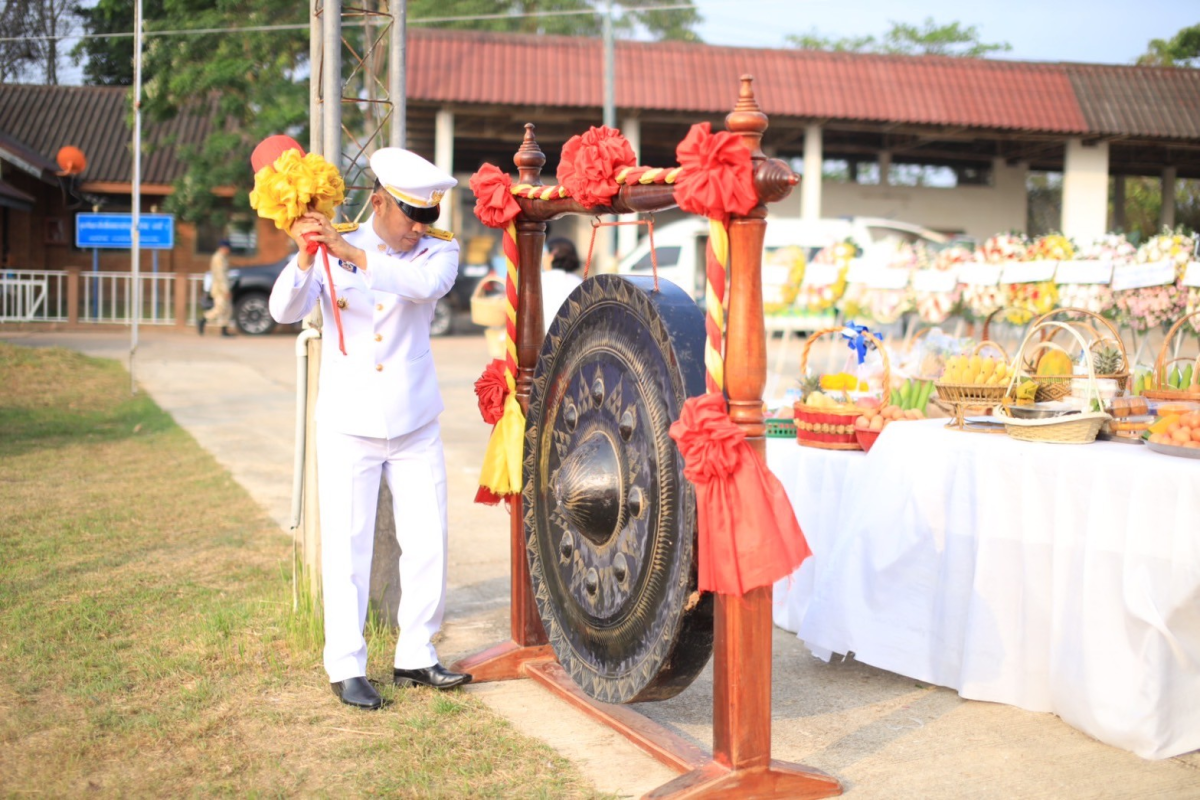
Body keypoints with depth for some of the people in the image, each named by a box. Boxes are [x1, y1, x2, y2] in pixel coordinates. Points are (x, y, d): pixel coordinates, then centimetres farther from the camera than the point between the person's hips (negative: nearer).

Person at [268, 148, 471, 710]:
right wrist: (305, 258, -33)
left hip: (415, 424, 2)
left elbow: (429, 284, -26)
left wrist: (355, 254, -36)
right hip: (348, 424, -1)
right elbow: (285, 311, -15)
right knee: (347, 547, 1)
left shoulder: (438, 249, -2)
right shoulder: (332, 249, -2)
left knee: (427, 543, 5)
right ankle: (346, 667, 11)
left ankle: (415, 656, 20)